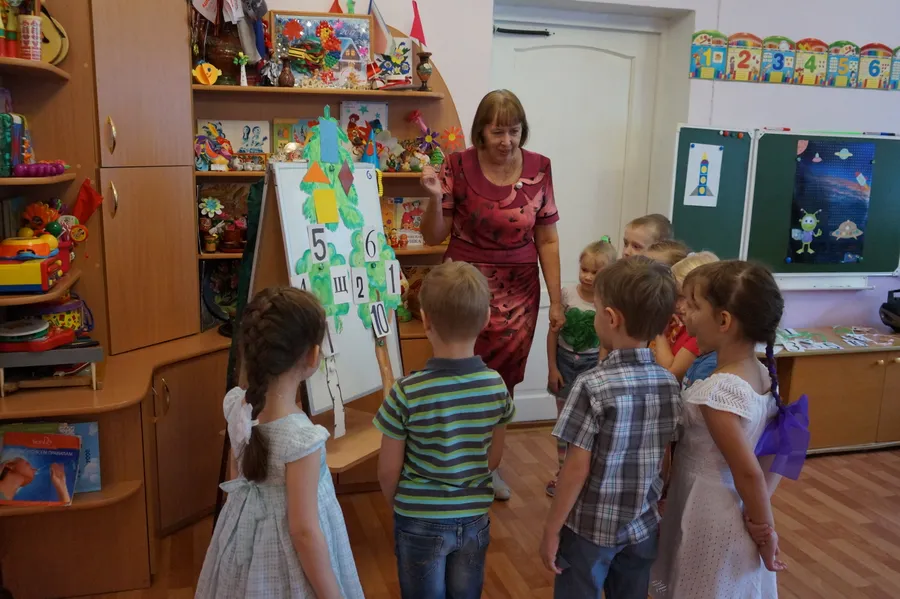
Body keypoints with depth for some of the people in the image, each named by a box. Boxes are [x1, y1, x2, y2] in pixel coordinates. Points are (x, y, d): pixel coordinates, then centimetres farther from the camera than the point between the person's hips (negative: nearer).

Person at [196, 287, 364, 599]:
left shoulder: (237, 405, -12)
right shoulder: (301, 437, -31)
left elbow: (238, 473, 6)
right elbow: (304, 532, -23)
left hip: (244, 531, 7)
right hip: (284, 546, -7)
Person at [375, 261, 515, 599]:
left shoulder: (406, 393, -24)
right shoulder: (497, 386, -13)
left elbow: (388, 471, -12)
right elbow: (494, 458, 0)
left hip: (420, 522, -3)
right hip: (475, 519, 3)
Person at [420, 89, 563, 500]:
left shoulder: (539, 169, -1)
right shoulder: (458, 166, -6)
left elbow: (547, 240, 4)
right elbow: (433, 237, -1)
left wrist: (556, 300, 2)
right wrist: (436, 198, -20)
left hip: (518, 292, 2)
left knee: (504, 382, 8)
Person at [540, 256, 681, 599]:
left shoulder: (593, 386, -22)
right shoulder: (671, 383, -5)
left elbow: (577, 468, -19)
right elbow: (665, 460, 4)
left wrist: (551, 529, -8)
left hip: (590, 528, -5)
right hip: (642, 526, 5)